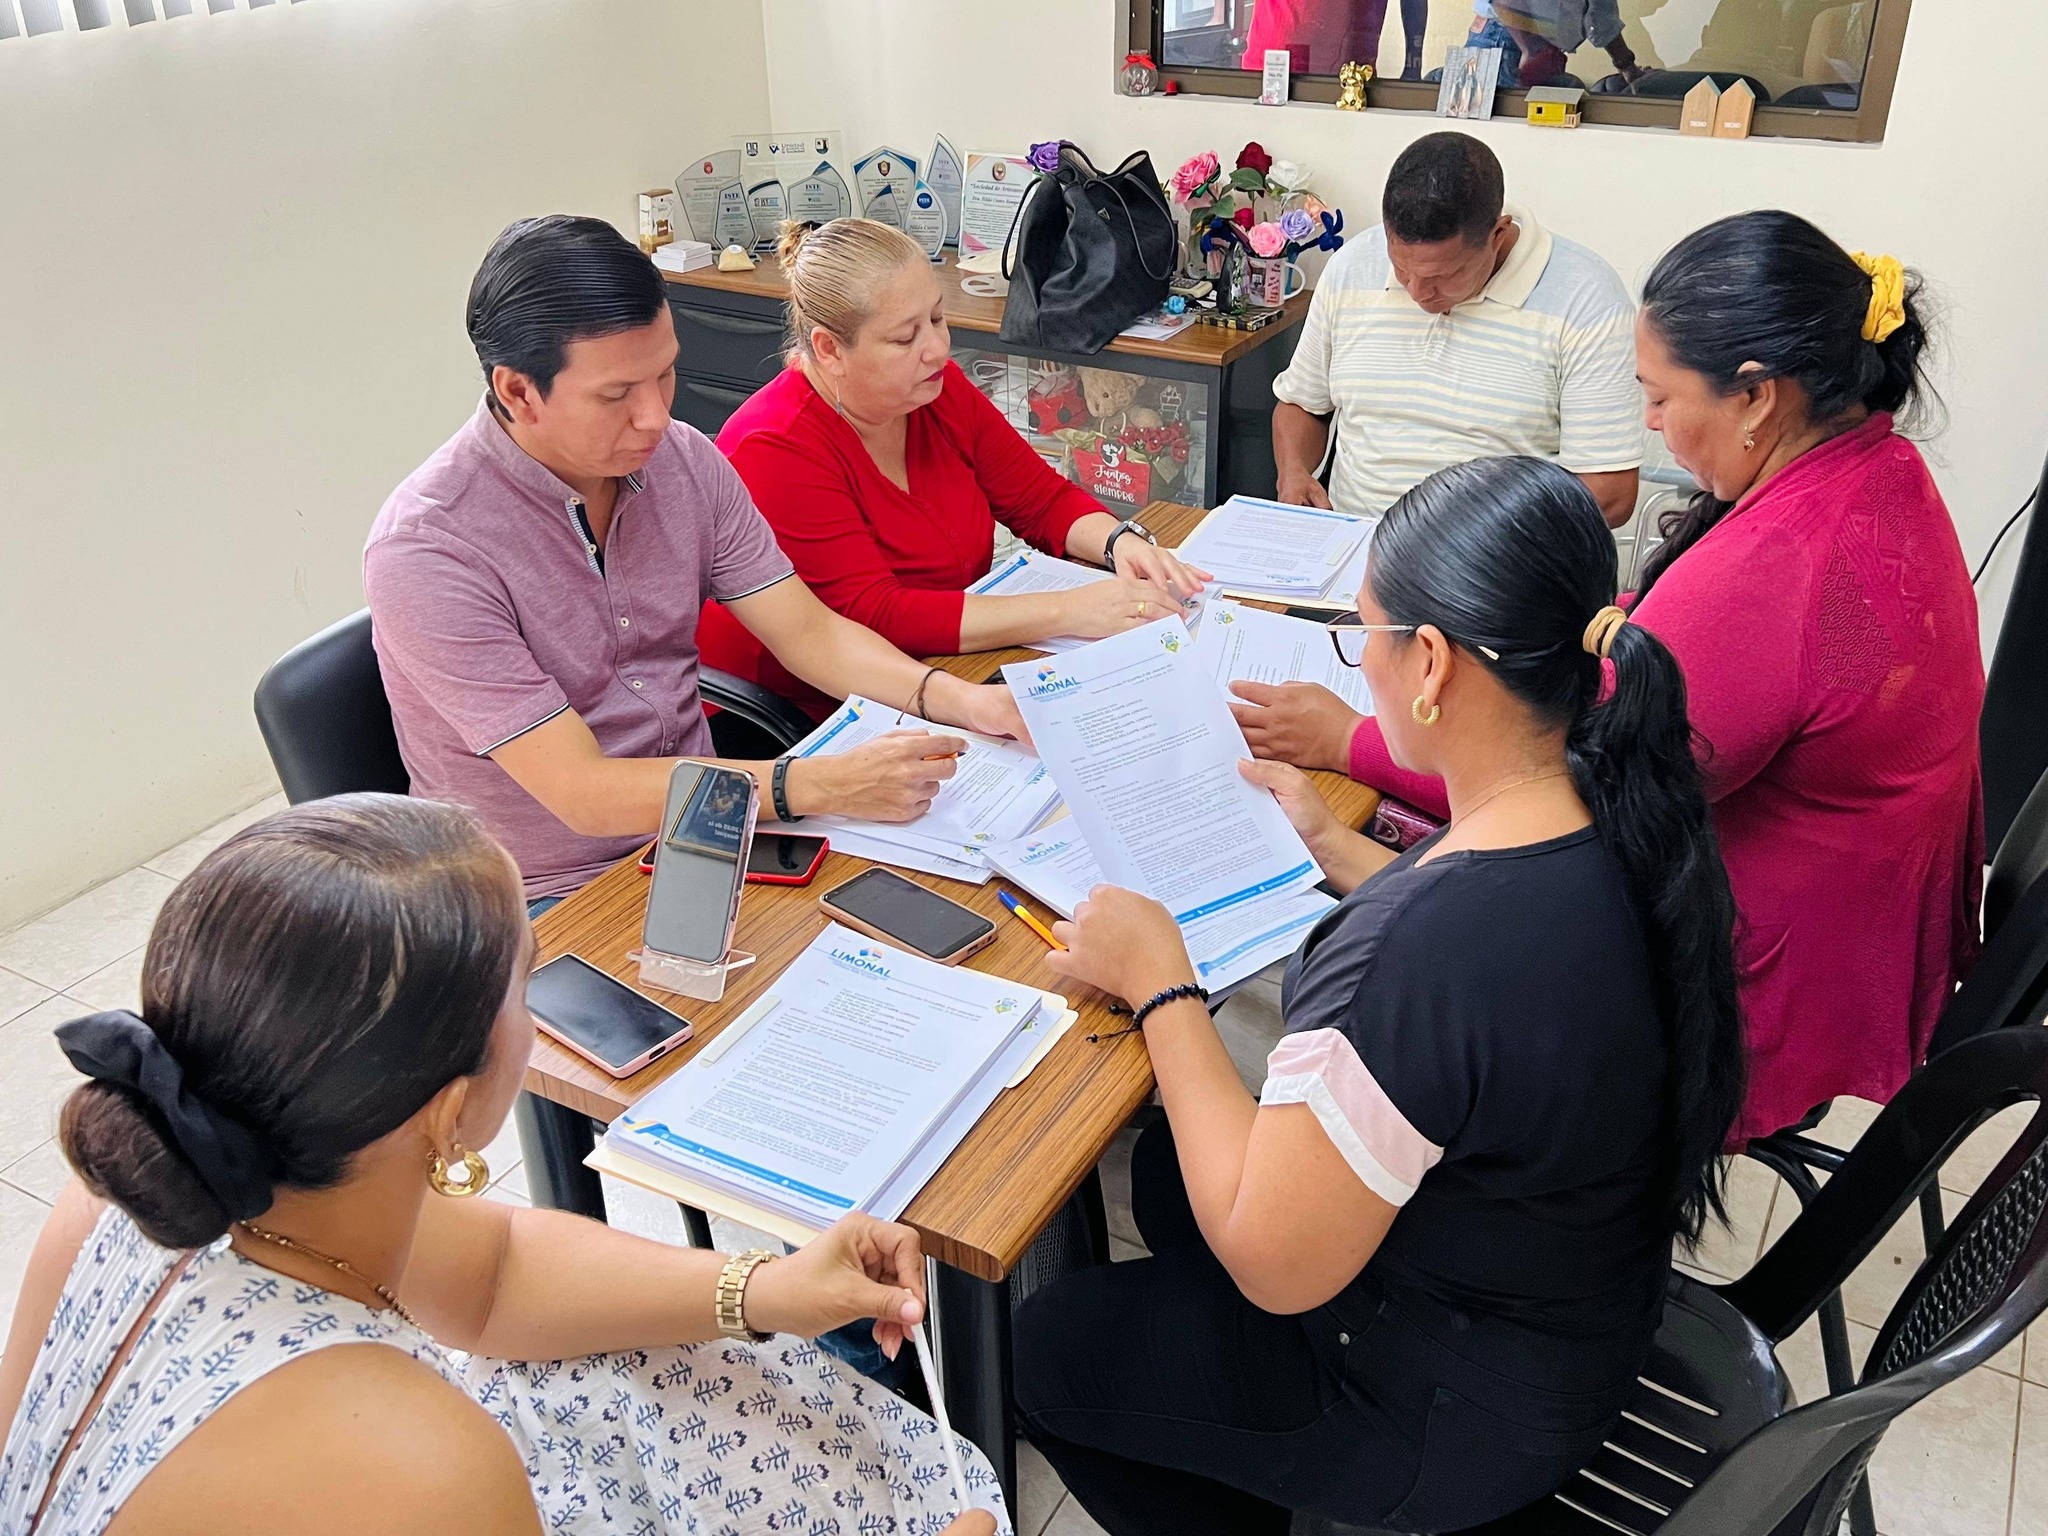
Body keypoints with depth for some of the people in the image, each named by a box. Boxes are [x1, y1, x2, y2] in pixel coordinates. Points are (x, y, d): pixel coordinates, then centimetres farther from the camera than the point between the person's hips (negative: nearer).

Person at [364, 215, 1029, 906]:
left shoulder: (684, 459, -2)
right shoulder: (425, 547, -21)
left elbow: (808, 632, 3)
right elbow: (584, 793, -24)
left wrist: (957, 698, -15)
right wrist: (824, 784, -31)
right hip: (557, 897, -6)